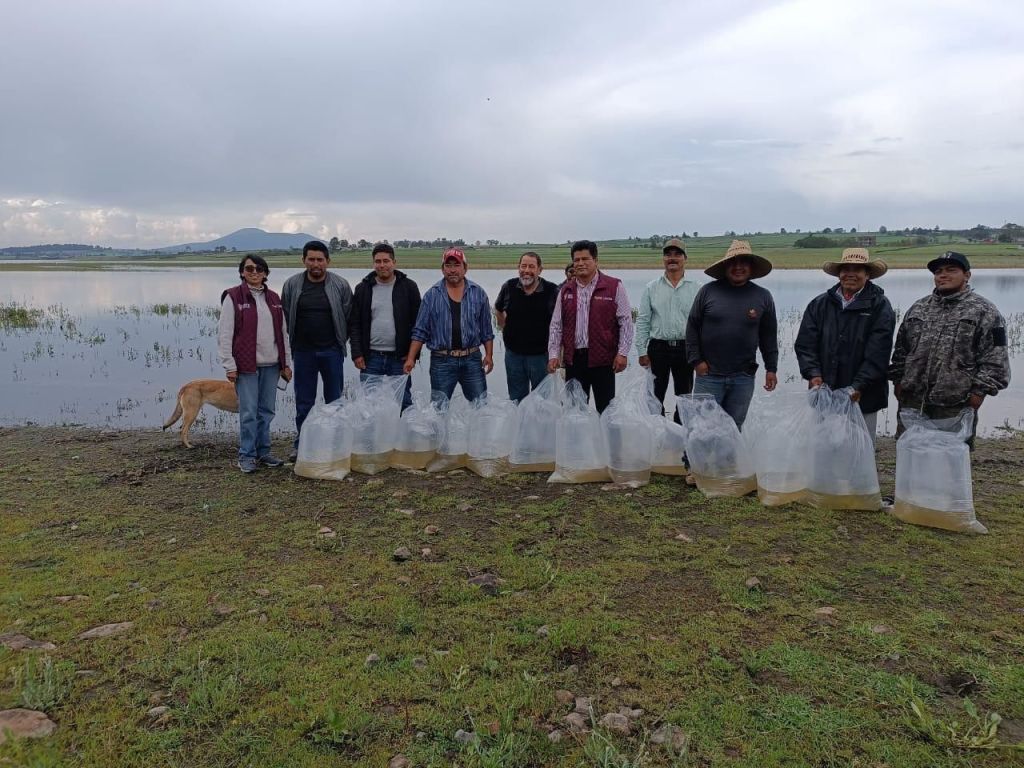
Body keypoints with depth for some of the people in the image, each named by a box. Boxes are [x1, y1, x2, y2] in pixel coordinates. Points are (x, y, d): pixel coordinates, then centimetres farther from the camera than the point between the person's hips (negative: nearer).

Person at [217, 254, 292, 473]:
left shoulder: (274, 298, 12)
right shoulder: (233, 297, -3)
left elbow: (283, 332, 15)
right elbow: (225, 334, -6)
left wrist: (286, 363, 12)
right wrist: (230, 365, -10)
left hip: (271, 365, 5)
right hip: (246, 365, -5)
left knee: (267, 411, 10)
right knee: (249, 412, -3)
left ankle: (263, 451, 22)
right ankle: (246, 455, 8)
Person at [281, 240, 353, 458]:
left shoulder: (341, 285, -3)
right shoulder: (292, 285, 1)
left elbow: (349, 317, 2)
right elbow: (285, 317, 7)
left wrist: (340, 342, 0)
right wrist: (293, 344, 4)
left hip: (331, 351, -1)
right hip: (303, 351, 1)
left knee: (334, 400, 7)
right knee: (303, 402, 8)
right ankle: (301, 444, 19)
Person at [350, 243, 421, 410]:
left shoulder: (409, 287, 2)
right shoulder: (363, 288, 7)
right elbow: (355, 324, 7)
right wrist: (357, 353, -2)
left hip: (399, 358, -1)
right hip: (371, 358, 2)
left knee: (403, 402, 4)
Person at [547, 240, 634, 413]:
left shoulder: (614, 287, -1)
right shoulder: (566, 290, 11)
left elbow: (626, 322, -2)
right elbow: (556, 325, 11)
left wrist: (622, 353, -8)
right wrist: (553, 354, 3)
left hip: (602, 359, -3)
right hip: (573, 358, 4)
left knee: (606, 410, 2)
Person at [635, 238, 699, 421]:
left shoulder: (695, 289, 4)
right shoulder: (651, 288, 4)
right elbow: (642, 321, 3)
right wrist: (642, 351, -3)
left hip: (685, 348, 1)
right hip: (658, 348, 0)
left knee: (684, 397, 9)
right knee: (655, 396, 5)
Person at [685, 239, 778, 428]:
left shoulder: (763, 297, 5)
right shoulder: (708, 291, -1)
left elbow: (769, 336, 10)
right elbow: (692, 327, 3)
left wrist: (771, 369, 7)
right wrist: (696, 360, -3)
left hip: (743, 378, 2)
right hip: (709, 375, -1)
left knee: (734, 426, 9)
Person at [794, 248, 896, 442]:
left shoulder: (880, 306, 1)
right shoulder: (819, 304, 10)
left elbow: (877, 353, -8)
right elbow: (805, 344, 3)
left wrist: (858, 386, -17)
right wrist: (813, 374, -12)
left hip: (862, 397, -2)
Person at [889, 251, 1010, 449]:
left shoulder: (984, 312, -2)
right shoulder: (918, 308, 14)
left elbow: (995, 359, -7)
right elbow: (901, 349, 16)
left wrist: (979, 390, -12)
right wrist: (898, 380, 9)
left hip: (955, 405, -4)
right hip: (912, 401, 5)